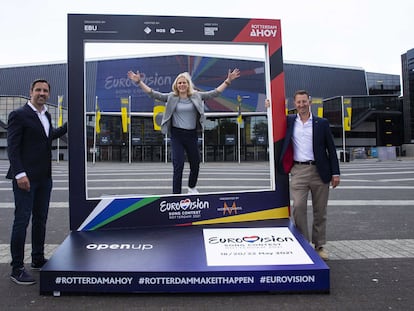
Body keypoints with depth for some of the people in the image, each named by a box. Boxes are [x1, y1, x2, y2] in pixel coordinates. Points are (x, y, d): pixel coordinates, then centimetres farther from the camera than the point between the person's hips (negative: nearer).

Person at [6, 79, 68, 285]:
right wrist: (20, 174, -20)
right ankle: (17, 269, 8)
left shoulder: (46, 115, 14)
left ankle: (38, 260, 28)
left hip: (44, 177, 8)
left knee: (40, 220, 14)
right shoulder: (18, 115, -8)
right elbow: (12, 147, -13)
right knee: (22, 221, -3)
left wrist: (68, 125, 23)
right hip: (25, 178, -7)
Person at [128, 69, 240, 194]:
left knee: (195, 164, 16)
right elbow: (154, 94, -4)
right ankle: (176, 193, 4)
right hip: (177, 135, -2)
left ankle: (192, 187, 43)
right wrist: (139, 82, -12)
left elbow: (214, 93, 1)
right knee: (178, 165, -6)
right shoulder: (171, 97, 0)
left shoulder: (196, 96, 2)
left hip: (192, 135, 3)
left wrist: (228, 81, -5)